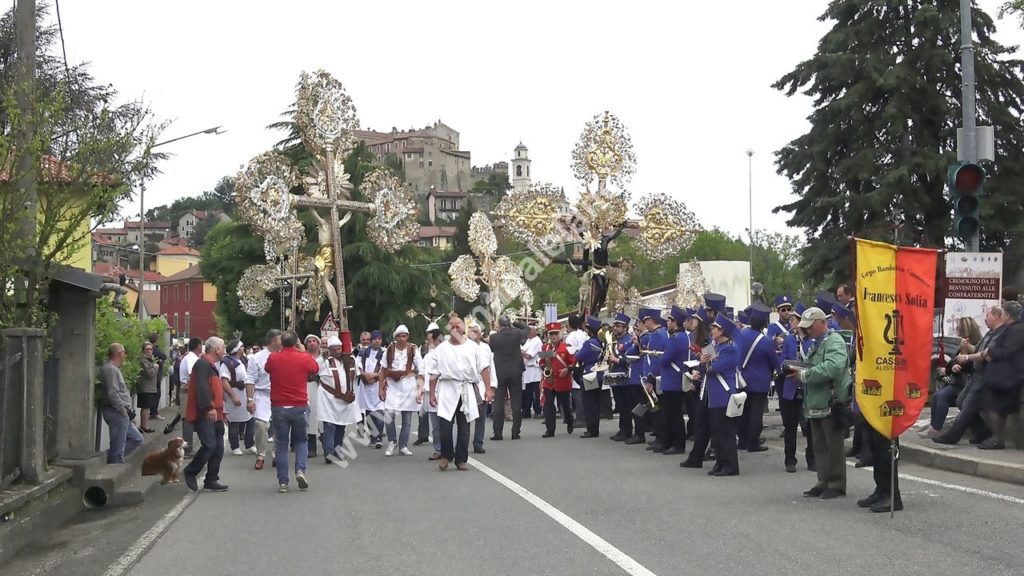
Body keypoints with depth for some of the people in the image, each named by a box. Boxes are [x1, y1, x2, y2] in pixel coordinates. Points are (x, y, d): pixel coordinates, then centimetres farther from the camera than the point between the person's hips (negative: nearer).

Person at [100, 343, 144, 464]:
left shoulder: (114, 369, 18)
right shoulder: (111, 369, -15)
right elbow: (112, 394, -23)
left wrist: (127, 410, 12)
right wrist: (124, 411, -17)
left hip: (121, 414, 10)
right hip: (116, 413, -10)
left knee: (136, 439, 15)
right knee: (118, 447, -5)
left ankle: (110, 455, 12)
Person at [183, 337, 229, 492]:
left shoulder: (211, 366, 22)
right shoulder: (203, 364, -12)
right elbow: (201, 388, -23)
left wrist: (220, 410, 29)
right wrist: (209, 408, -29)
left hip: (215, 414, 11)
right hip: (204, 415, -11)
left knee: (218, 449, 7)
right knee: (209, 446, -16)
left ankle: (211, 481, 12)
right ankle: (190, 472, 2)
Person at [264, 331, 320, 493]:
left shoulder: (273, 359, -4)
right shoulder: (304, 358, -6)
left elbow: (267, 369, 19)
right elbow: (316, 369, 14)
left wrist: (279, 352, 22)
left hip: (279, 407, 0)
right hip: (300, 407, 0)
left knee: (281, 444, 7)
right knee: (301, 441, 17)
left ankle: (283, 482, 5)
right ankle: (300, 470, -6)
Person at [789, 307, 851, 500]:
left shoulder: (834, 341, -11)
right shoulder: (817, 344, 20)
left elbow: (832, 367, -27)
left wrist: (805, 374, -22)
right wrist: (799, 372, 2)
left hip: (832, 402, -9)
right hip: (816, 404, 9)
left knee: (833, 445, -3)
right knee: (819, 445, 11)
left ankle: (836, 485, 4)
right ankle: (824, 482, 18)